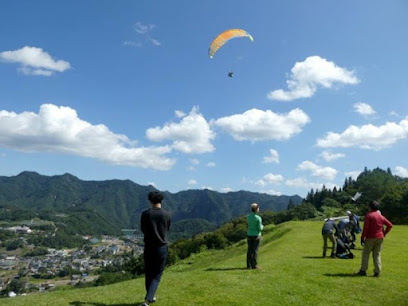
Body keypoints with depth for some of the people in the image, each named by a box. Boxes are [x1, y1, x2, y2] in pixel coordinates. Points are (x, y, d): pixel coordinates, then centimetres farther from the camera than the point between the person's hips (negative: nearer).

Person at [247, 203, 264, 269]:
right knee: (255, 250, 2)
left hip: (249, 235, 5)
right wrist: (262, 226, 10)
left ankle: (249, 265, 14)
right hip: (256, 235, -5)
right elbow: (259, 228, -12)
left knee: (249, 250, 10)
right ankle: (254, 265, 6)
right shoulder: (258, 218, -16)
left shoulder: (248, 216, -1)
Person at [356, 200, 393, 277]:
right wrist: (384, 233, 11)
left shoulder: (368, 215, -9)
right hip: (380, 238, 5)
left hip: (370, 238, -5)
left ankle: (363, 270, 5)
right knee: (377, 255, 10)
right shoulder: (381, 216, 8)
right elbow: (390, 225, 7)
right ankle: (377, 272, 7)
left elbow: (365, 227, -17)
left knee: (365, 253, 5)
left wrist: (362, 237, -12)